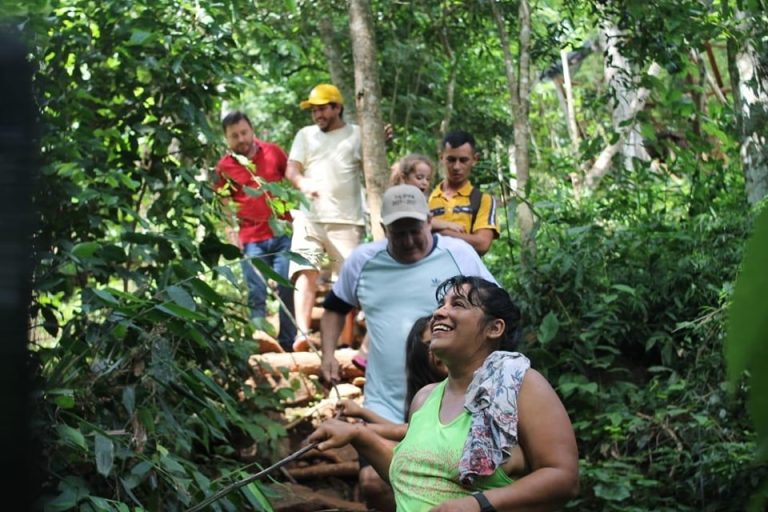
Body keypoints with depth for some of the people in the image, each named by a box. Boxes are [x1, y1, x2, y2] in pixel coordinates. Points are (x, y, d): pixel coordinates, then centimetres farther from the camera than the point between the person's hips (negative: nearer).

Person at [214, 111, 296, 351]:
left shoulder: (273, 152, 2)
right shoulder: (224, 166, 1)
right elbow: (226, 206, 6)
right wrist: (231, 233, -4)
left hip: (282, 234, 1)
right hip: (251, 239, 0)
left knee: (288, 290, 1)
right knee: (256, 295, 2)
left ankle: (288, 342, 9)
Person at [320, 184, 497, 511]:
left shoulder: (460, 254, -4)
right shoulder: (362, 261, 2)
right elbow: (335, 307, 19)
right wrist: (328, 354, 4)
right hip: (386, 404, 2)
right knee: (373, 483, -6)